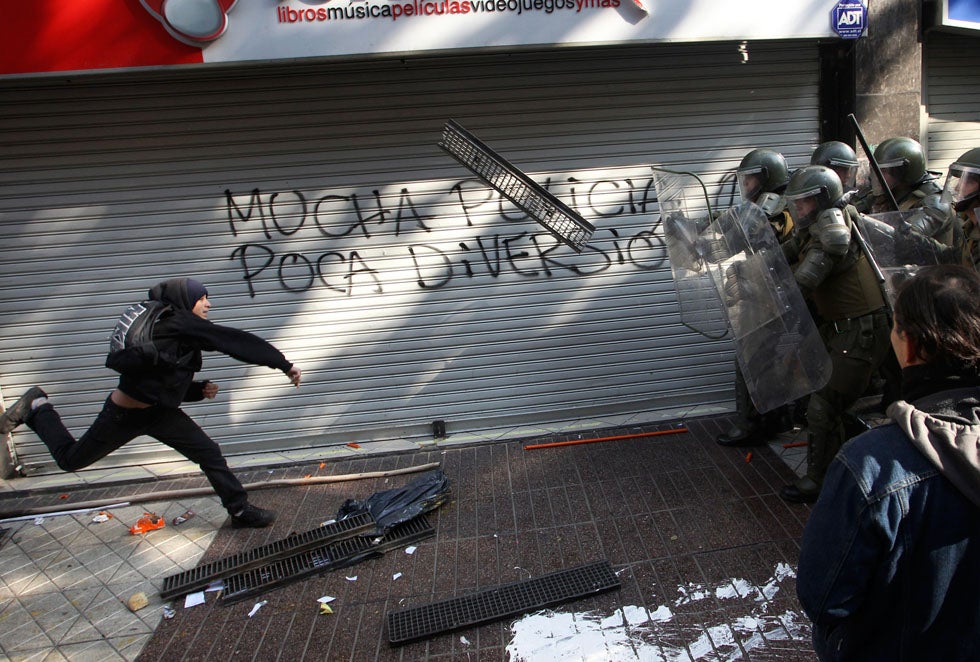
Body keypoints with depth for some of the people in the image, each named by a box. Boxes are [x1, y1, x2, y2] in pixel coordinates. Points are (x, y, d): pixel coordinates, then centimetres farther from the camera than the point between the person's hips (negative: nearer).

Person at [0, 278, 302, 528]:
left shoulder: (184, 333, 4)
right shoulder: (177, 323, -23)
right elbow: (234, 341, -28)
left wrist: (201, 390, -3)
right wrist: (285, 365, -29)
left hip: (159, 411, 8)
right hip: (124, 415, -8)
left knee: (209, 453, -3)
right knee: (71, 458, 12)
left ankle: (240, 511, 4)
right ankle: (37, 408, 32)